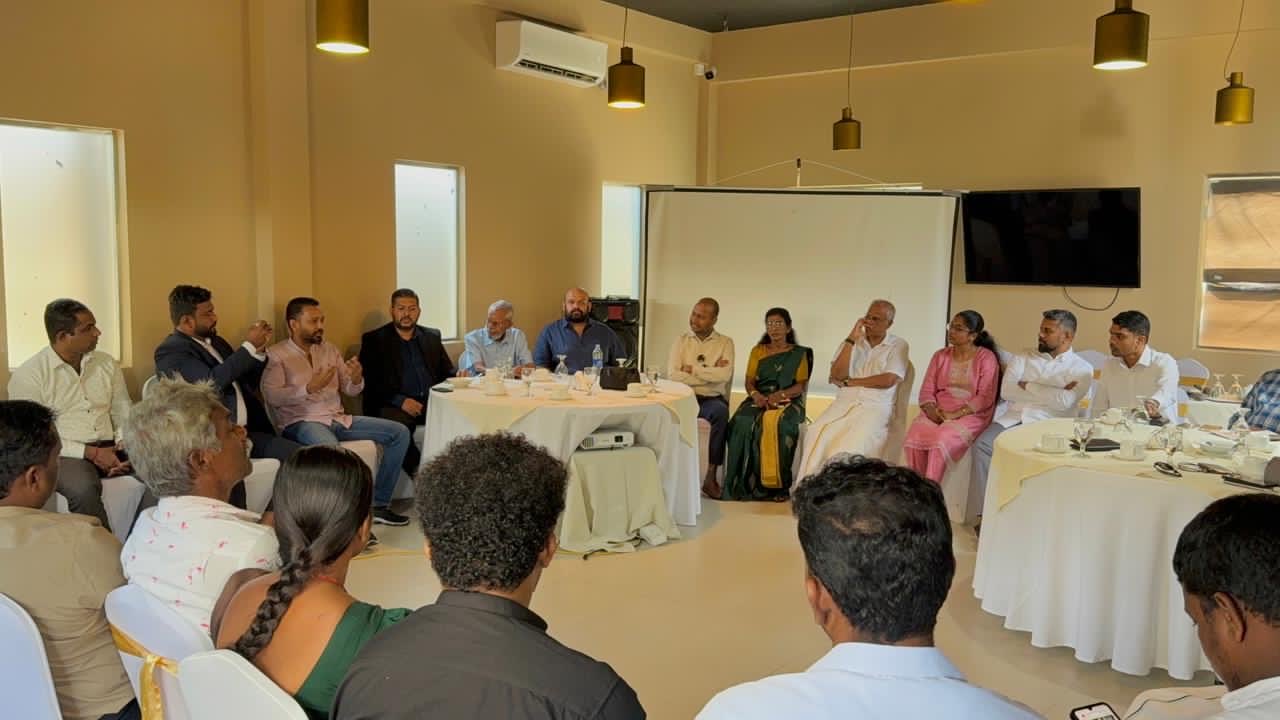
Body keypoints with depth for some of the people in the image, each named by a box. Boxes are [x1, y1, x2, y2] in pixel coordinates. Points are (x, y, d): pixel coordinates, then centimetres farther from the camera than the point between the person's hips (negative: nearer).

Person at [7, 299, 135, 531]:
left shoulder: (107, 364, 12)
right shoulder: (27, 375, -2)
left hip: (110, 448, 4)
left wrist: (124, 447, -7)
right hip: (63, 454, -4)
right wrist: (90, 453, -15)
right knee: (83, 489, -38)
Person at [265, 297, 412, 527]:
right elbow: (273, 397, -15)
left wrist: (356, 378, -10)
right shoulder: (275, 354, -2)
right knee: (331, 448, -41)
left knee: (400, 432, -4)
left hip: (338, 419, 7)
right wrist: (310, 388, -24)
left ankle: (379, 504, -1)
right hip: (301, 422, -7)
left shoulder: (329, 349, 15)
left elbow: (351, 390, 13)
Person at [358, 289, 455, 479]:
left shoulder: (432, 336, 20)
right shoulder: (374, 340, 8)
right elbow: (369, 383, -2)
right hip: (392, 406, -4)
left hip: (432, 401, 4)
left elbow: (448, 372, 20)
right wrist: (400, 400, -16)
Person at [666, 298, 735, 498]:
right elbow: (672, 374, -5)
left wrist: (693, 369, -4)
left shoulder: (725, 343, 8)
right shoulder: (682, 341, 12)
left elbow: (724, 375, -10)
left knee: (720, 411, -35)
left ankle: (711, 476, -27)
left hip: (712, 399, -1)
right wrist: (709, 373, -6)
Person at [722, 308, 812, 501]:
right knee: (743, 422, -32)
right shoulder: (757, 351, 21)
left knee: (777, 423, -38)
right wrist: (755, 394, -11)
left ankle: (775, 484, -32)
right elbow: (749, 381, 13)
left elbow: (802, 385, 3)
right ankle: (745, 484, -31)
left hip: (787, 401, -2)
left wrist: (780, 394, -15)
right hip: (759, 400, 2)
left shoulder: (799, 353, 13)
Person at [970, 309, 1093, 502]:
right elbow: (1006, 390, 2)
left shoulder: (1081, 369, 8)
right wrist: (1051, 393, -1)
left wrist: (1028, 386, -1)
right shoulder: (1024, 358, 18)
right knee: (982, 445, -27)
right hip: (1011, 419, 3)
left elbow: (1064, 402, -10)